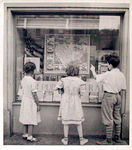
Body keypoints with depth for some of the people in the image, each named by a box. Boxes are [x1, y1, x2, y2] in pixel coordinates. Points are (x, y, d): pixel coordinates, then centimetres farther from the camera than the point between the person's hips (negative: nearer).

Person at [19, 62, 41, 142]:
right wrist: (38, 105, -11)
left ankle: (25, 134, 30)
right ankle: (29, 136, 12)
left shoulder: (23, 80, 3)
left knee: (25, 119, 18)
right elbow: (34, 94, -19)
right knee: (31, 120, 3)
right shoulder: (33, 81, -20)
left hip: (24, 101, 8)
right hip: (31, 102, -8)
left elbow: (23, 91, 11)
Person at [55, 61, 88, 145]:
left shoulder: (63, 80, -11)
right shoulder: (80, 81, -13)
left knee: (66, 121, 12)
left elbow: (56, 88, -2)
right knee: (78, 121, 14)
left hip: (66, 101, 1)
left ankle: (65, 139, 24)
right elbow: (82, 93, -10)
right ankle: (81, 139, 26)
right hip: (76, 102, 0)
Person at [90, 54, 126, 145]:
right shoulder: (122, 75, 1)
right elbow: (124, 88, 6)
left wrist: (93, 70, 14)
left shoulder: (108, 74, -17)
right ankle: (117, 137, 30)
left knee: (108, 119, 0)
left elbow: (96, 77, -4)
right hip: (118, 96, 7)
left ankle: (109, 140, 8)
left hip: (109, 96, -7)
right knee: (117, 117, 17)